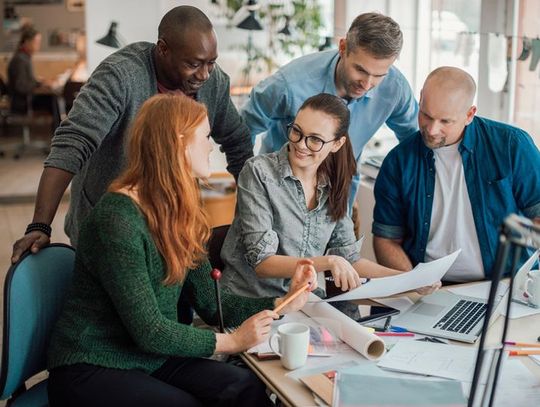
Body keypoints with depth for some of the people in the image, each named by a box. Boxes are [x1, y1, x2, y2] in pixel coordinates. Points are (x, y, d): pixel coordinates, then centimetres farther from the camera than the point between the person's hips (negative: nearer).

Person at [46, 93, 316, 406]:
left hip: (152, 358, 7)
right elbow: (148, 331, -20)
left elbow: (210, 303, 5)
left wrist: (285, 304, -4)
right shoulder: (118, 219, -21)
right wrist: (233, 341, -12)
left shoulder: (180, 215, 8)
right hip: (90, 371, -6)